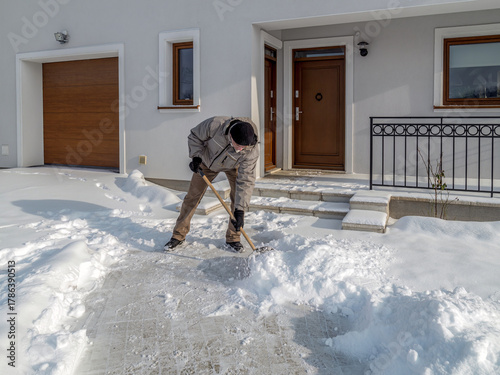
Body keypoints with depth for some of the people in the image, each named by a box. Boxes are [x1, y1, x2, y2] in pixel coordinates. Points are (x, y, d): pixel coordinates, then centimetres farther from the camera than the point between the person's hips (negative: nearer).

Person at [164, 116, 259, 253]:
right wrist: (196, 156, -30)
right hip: (208, 161, 0)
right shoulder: (215, 125, -40)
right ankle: (178, 235, 15)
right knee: (192, 196, 1)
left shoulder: (252, 151, -37)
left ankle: (233, 237, 3)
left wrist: (240, 210, -37)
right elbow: (194, 136, -18)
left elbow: (246, 181, -34)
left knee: (239, 197, -16)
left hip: (233, 167, 0)